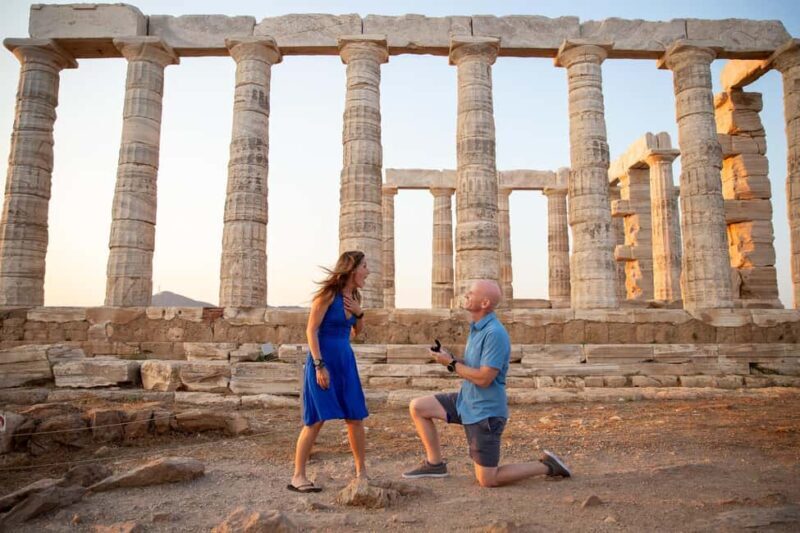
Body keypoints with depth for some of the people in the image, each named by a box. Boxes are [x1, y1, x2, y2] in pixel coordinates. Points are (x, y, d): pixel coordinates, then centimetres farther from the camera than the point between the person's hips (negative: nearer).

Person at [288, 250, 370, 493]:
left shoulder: (353, 296, 9)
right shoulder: (328, 293, -12)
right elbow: (311, 330, -15)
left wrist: (359, 313, 1)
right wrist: (320, 365, -20)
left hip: (345, 360, 7)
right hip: (322, 358, -7)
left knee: (356, 417, 6)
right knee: (317, 419, -6)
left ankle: (362, 472, 18)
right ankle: (298, 476, 5)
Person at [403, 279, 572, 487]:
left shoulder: (494, 333, -25)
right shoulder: (476, 327, 6)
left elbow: (483, 378, -27)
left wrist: (452, 364, -17)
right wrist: (449, 357, -4)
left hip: (485, 412, -9)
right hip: (466, 401, 9)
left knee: (487, 480, 0)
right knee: (417, 407, 6)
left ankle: (546, 466, 14)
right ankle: (435, 464, 16)